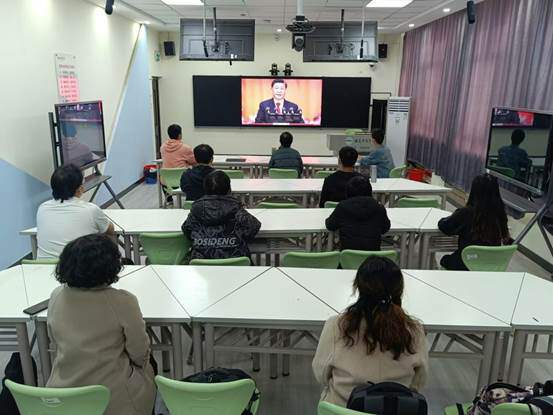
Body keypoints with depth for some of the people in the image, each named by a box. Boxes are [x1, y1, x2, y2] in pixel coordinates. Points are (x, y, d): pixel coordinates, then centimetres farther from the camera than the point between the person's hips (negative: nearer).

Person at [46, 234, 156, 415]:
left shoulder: (56, 297, -9)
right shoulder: (123, 302, -23)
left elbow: (56, 345, 6)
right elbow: (140, 355, -12)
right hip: (113, 400, -4)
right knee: (148, 368, 27)